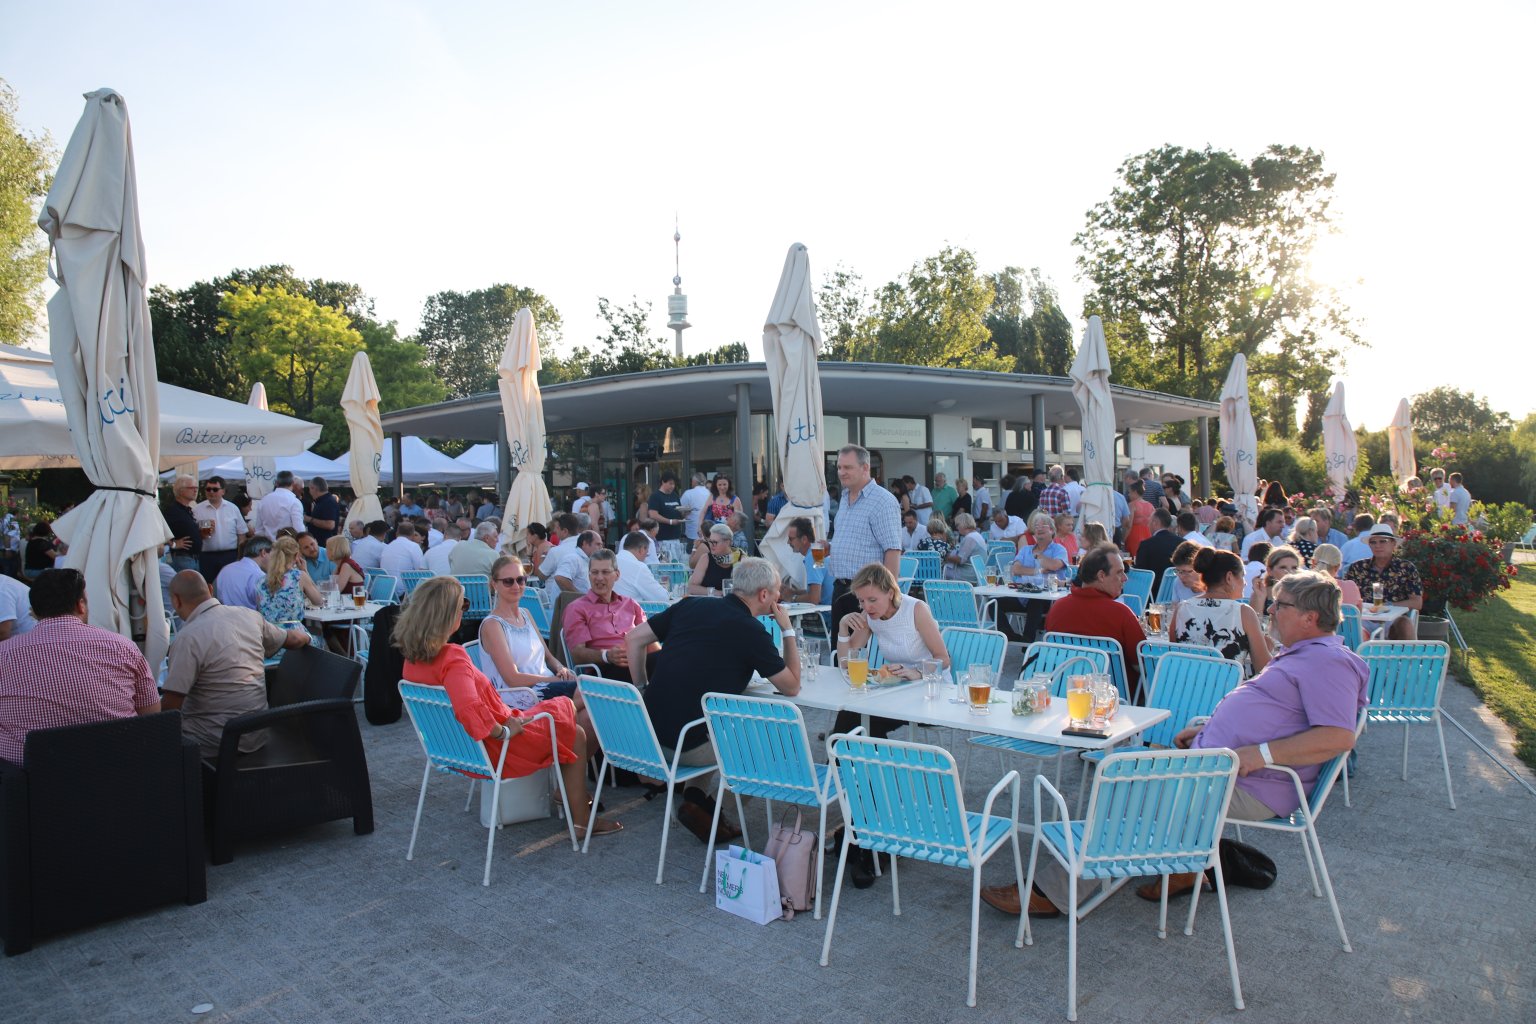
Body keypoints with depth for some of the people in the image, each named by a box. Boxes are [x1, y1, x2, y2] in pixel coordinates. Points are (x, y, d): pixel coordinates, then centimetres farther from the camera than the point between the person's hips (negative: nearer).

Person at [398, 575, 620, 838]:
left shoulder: (412, 657, -3)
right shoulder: (452, 657, -30)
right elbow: (470, 709, -44)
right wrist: (503, 731, -28)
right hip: (492, 750, -9)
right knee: (576, 734, 9)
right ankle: (582, 822, 16)